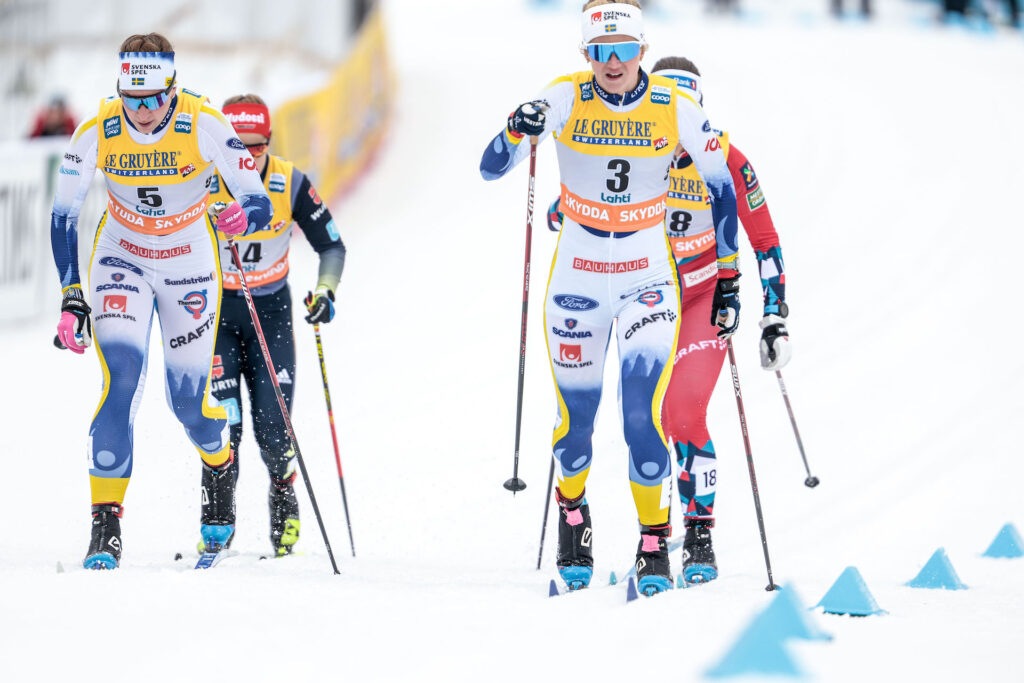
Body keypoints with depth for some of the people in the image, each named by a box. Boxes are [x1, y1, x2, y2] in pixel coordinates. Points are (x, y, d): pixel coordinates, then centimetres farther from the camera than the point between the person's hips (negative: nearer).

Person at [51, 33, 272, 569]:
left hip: (189, 266, 0)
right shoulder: (97, 133, -19)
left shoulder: (205, 127, -24)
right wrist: (71, 298, -17)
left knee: (188, 401, 2)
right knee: (121, 373, -22)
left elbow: (260, 204, -22)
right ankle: (106, 521, -19)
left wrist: (243, 217, -46)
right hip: (122, 258, 0)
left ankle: (218, 464, 39)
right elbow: (63, 217, -11)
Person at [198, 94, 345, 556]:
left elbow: (331, 245, -4)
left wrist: (325, 291, -20)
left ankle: (283, 493, 24)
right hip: (214, 310, -1)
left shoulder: (290, 184, -14)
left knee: (273, 425, -8)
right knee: (222, 424, -13)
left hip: (271, 310, 1)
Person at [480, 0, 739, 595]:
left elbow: (723, 189, 3)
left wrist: (728, 276, 5)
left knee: (644, 411, -15)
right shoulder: (564, 100, -11)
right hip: (578, 278, 1)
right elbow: (491, 168, -16)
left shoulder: (675, 110, -10)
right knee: (576, 413, 7)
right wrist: (518, 132, -37)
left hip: (648, 281, -1)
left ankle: (655, 544, -2)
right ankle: (573, 511, 37)